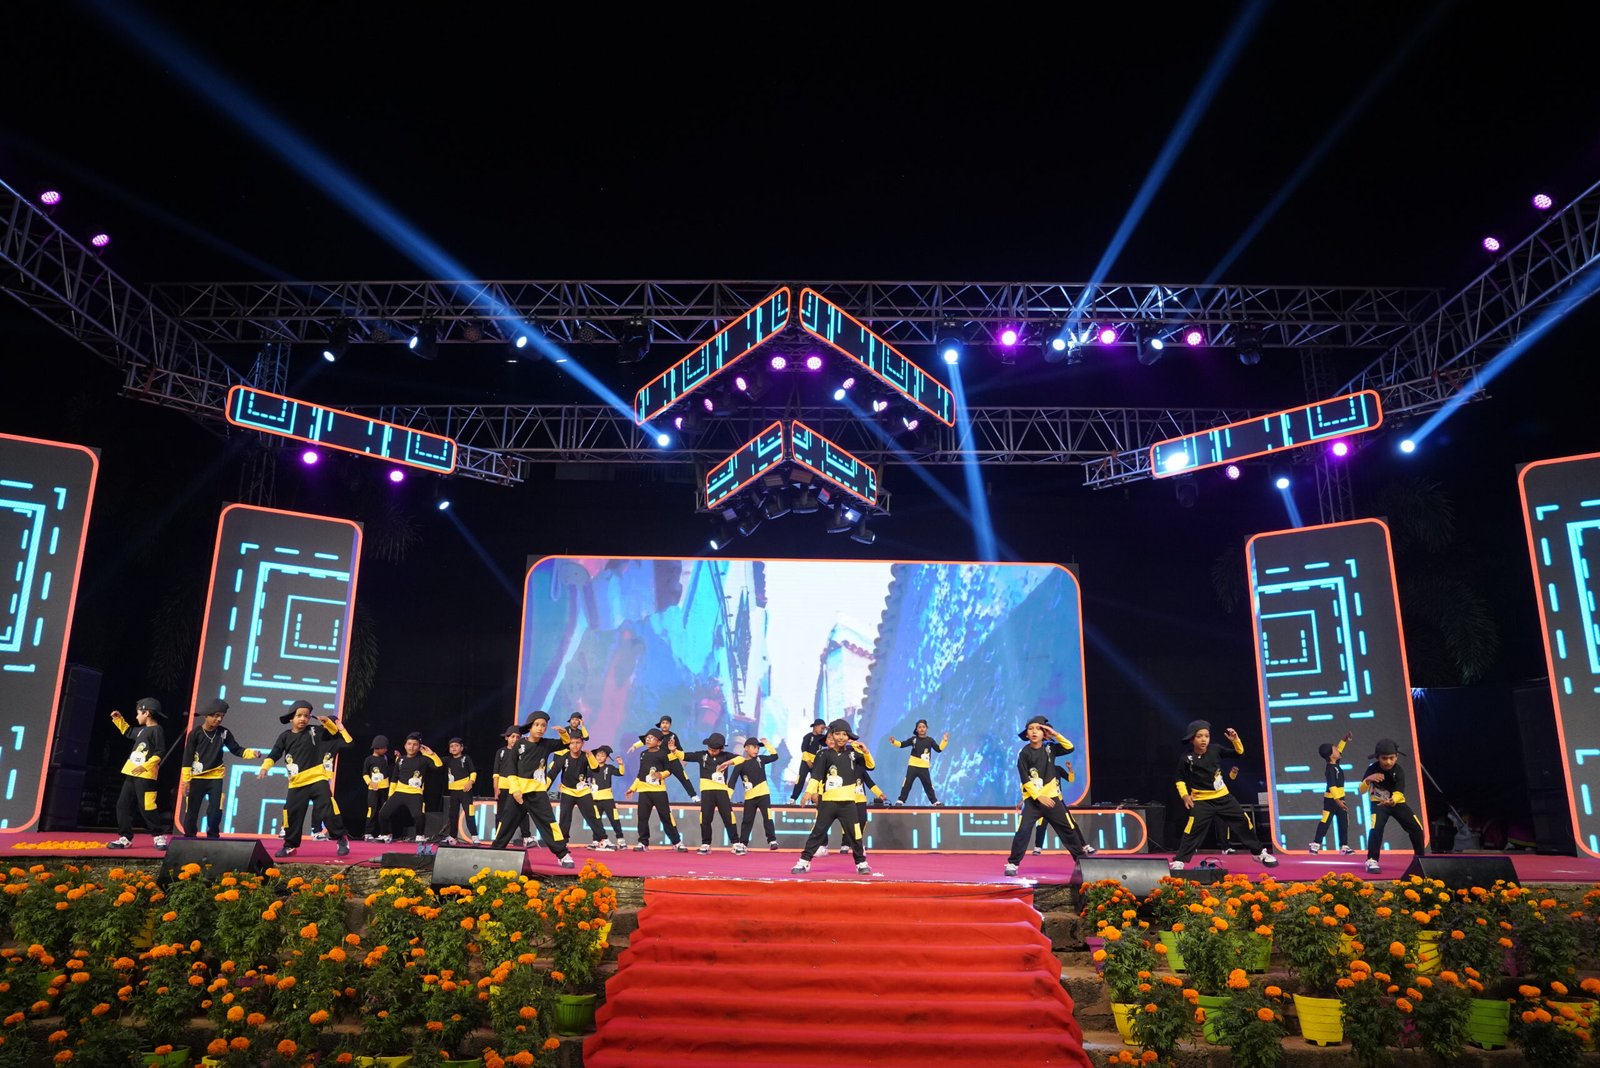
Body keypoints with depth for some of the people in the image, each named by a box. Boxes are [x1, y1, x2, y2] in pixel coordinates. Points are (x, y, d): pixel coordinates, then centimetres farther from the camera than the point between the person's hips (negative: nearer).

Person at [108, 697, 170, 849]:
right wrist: (118, 719, 30)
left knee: (146, 807, -10)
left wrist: (146, 766, -21)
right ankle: (125, 838, 14)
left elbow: (160, 752, -17)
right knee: (123, 805, 9)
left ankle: (159, 837, 0)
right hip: (131, 774, 10)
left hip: (145, 776, -10)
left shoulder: (157, 730, -10)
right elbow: (128, 732, 39)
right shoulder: (142, 730, 18)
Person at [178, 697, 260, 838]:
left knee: (216, 810, -2)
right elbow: (187, 757, -7)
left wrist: (251, 753, -19)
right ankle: (188, 838, 16)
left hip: (216, 777, 2)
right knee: (192, 810, 5)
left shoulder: (224, 733, -2)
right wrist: (186, 779, -9)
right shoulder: (195, 733, -9)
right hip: (197, 778, -2)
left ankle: (213, 838, 9)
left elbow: (236, 750, 0)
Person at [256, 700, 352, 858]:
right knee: (292, 813, 6)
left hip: (318, 779, -2)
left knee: (328, 809, -12)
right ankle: (290, 845, 21)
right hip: (297, 783, 2)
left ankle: (342, 839, -3)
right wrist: (265, 767, -11)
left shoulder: (315, 730, 3)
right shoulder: (285, 737, 6)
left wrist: (328, 721, -5)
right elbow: (274, 754, 4)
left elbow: (334, 732, 12)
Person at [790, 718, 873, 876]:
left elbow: (870, 766, 5)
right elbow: (816, 775, -9)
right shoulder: (824, 754, -3)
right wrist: (810, 791, -22)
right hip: (828, 802, -1)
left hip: (847, 802, 2)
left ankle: (861, 863, 19)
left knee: (854, 834, 6)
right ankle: (803, 862, 8)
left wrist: (866, 752, -12)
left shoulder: (853, 753, 5)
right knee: (817, 832, 2)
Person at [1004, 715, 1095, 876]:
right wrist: (1038, 797, -16)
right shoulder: (1024, 753, -7)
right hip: (1033, 799, -3)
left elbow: (1069, 748, 2)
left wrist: (1056, 734, -8)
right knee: (1023, 830, -14)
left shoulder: (1049, 748, 4)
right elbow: (1025, 780, -10)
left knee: (1068, 828, 9)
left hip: (1052, 798, 3)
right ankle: (1012, 863, -6)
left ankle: (1081, 856, 24)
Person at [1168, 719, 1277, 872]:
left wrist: (1235, 740, -15)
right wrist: (1185, 795, -16)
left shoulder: (1215, 750, -5)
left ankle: (1260, 852, 29)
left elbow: (1239, 753, 3)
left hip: (1222, 796, 4)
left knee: (1243, 821, 9)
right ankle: (1179, 861, -10)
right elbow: (1180, 780, -2)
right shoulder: (1187, 758, -14)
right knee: (1193, 829, -16)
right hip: (1201, 801, -4)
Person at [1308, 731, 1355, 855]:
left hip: (1340, 798, 9)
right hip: (1331, 799, -9)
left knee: (1343, 823, 9)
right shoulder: (1330, 768, -21)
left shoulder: (1336, 764, 6)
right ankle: (1316, 844, 1)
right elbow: (1332, 785, -29)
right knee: (1325, 822, -5)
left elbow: (1339, 750, 23)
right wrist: (1337, 800, -36)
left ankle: (1344, 846, 13)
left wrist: (1345, 739, 13)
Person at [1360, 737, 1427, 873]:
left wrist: (1392, 800, -58)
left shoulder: (1399, 771, -22)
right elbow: (1362, 791, -21)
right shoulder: (1372, 769, -20)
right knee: (1376, 828, -25)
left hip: (1397, 803, 2)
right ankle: (1372, 861, -15)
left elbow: (1398, 793, -34)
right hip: (1378, 803, -2)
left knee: (1417, 828, -5)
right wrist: (1368, 779, -42)